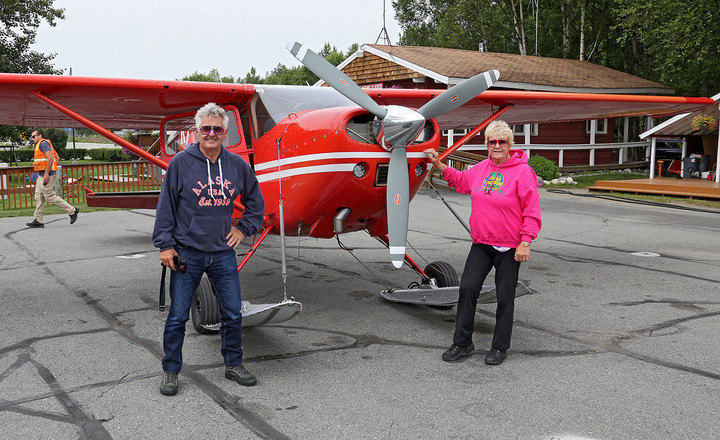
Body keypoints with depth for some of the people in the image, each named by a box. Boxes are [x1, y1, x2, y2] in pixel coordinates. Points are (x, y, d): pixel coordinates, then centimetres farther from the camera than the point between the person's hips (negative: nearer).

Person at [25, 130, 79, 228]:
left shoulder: (43, 143, -10)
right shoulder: (47, 144, 22)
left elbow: (50, 157, -23)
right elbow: (57, 157, 26)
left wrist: (47, 173, -24)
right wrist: (53, 169, 20)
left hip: (46, 174, -11)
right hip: (41, 175, 11)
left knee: (50, 196, -10)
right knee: (39, 197, 8)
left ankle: (72, 210, -5)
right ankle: (38, 220, 9)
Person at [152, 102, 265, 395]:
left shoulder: (237, 165, 3)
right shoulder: (181, 162, -6)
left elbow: (255, 201, 19)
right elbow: (166, 206, -2)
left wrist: (243, 228, 10)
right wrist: (165, 244, -5)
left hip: (223, 254, 3)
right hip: (187, 253, -3)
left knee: (232, 314, 10)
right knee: (177, 317, 4)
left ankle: (233, 365, 28)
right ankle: (170, 371, 21)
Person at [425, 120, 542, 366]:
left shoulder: (523, 171, -10)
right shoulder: (480, 169, 7)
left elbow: (532, 211, -11)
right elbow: (461, 181, 27)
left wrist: (525, 242, -16)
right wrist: (439, 165, 18)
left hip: (510, 248, -5)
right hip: (481, 244, 5)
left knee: (505, 297, 5)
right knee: (467, 288, 0)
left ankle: (500, 347, 20)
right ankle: (462, 343, 14)